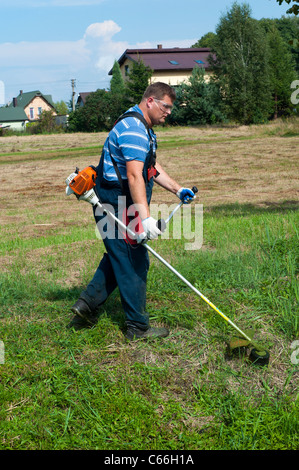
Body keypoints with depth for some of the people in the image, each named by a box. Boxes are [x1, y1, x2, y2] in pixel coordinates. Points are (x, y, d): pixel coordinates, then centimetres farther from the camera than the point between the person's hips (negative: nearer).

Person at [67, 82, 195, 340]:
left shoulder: (144, 128, 18)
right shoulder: (133, 129, -20)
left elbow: (151, 167, 25)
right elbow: (135, 176, -30)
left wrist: (177, 189, 16)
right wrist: (146, 217, -36)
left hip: (118, 205, 11)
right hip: (116, 207, -11)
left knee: (118, 258, 19)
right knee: (134, 263, -4)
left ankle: (87, 305, 24)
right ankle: (138, 327, 6)